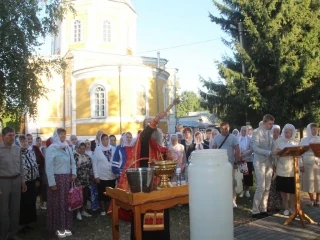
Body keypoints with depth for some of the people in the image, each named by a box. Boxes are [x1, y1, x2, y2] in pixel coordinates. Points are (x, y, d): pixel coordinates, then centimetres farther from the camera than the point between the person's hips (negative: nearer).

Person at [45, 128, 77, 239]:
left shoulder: (68, 148, 10)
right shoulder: (51, 148, -10)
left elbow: (72, 162, 16)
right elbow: (48, 167, -12)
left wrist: (74, 173, -1)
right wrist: (52, 183, -15)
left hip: (67, 179, 6)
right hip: (57, 179, -6)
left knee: (67, 202, 10)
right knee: (57, 203, 3)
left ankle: (66, 226, 21)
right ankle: (58, 227, 14)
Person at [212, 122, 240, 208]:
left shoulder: (233, 137, -2)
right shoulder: (216, 138, 6)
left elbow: (237, 151, -3)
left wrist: (236, 162, -6)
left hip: (230, 163, -2)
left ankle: (232, 200, 9)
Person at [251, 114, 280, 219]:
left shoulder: (270, 133, 14)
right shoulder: (256, 132, -7)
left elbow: (272, 148, 14)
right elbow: (255, 148, -17)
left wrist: (276, 151, -7)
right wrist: (270, 152, -25)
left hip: (269, 163, 7)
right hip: (260, 163, -7)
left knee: (267, 188, 7)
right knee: (261, 187, -9)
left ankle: (263, 210, 16)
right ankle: (255, 211, 0)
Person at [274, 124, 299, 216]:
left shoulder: (296, 142, 6)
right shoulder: (278, 141, 3)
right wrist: (275, 165, -5)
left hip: (292, 169, 0)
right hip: (281, 168, 0)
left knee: (292, 189, 2)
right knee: (283, 189, 6)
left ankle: (293, 207, 18)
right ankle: (286, 207, 19)